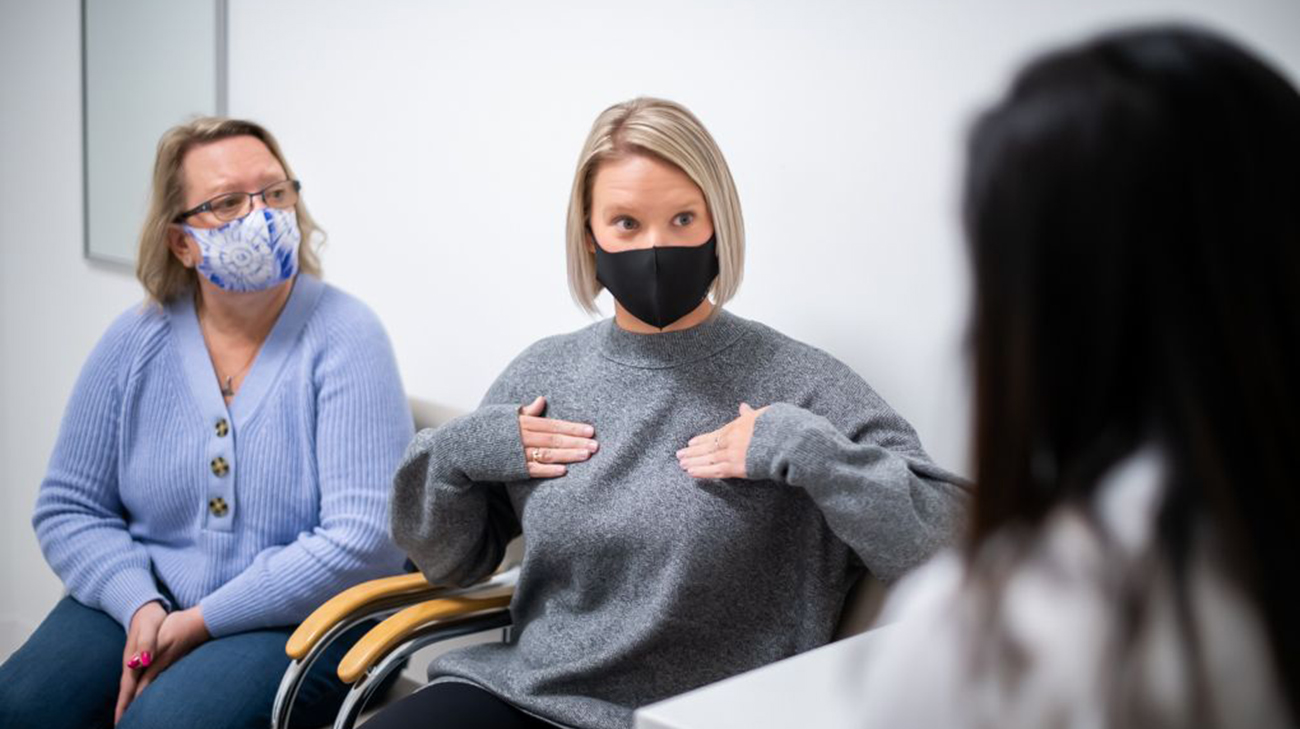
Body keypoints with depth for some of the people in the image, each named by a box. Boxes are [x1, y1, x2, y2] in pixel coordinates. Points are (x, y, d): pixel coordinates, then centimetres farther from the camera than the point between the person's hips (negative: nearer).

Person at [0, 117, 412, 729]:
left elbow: (363, 536, -18)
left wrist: (201, 624, -17)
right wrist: (140, 606, -12)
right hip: (139, 604, 4)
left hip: (297, 619, -3)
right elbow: (69, 507, 7)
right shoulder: (136, 341, 2)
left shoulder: (343, 336, -11)